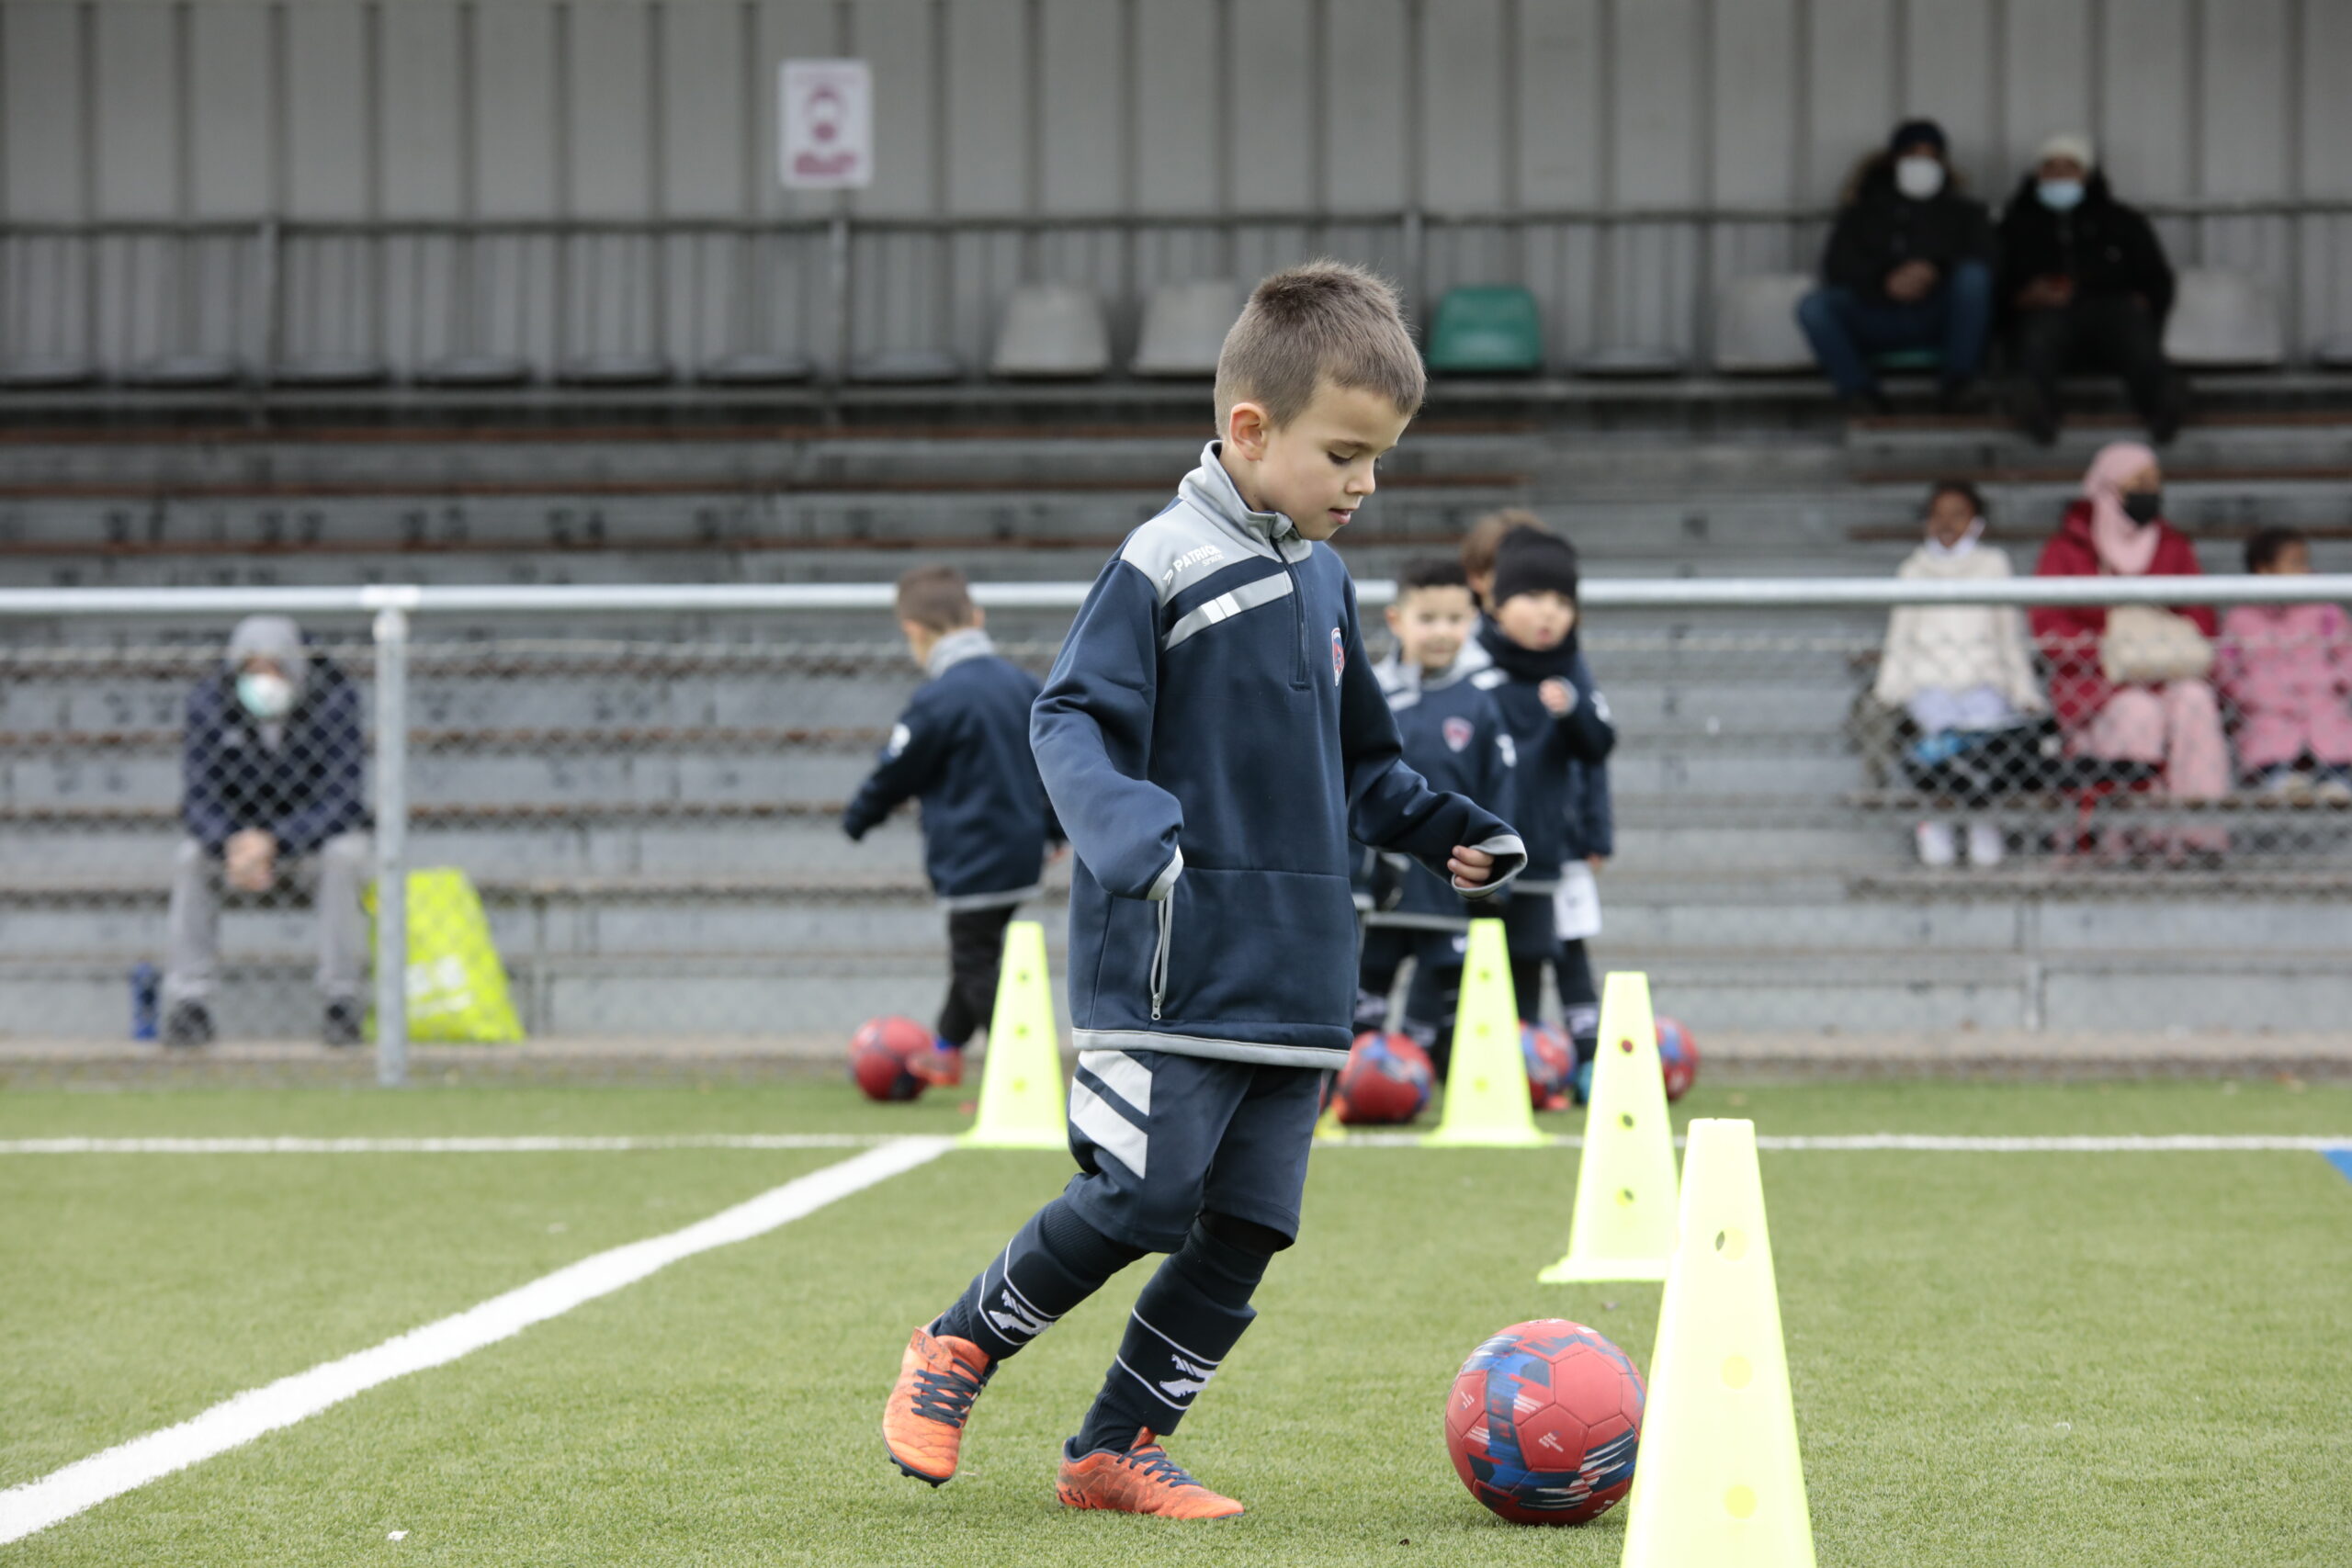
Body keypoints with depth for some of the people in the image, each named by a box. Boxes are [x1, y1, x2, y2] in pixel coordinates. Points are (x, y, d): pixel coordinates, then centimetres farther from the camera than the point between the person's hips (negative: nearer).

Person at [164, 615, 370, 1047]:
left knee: (346, 853, -34)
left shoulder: (334, 698, -19)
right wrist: (234, 845, -41)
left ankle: (342, 1001, -25)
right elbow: (197, 799, -17)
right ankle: (188, 1002, -24)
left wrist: (273, 843, -39)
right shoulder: (209, 702, -13)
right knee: (190, 857, -28)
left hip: (313, 843, -2)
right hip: (241, 838, 2)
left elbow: (344, 799, -25)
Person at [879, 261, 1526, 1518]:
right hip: (1168, 975, -7)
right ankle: (957, 1348, 11)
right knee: (1143, 1197, -12)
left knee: (1245, 1229, 3)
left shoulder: (1323, 584, 15)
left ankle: (1116, 1450, 15)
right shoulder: (1164, 566, -9)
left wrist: (1444, 831, 15)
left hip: (1293, 977, 7)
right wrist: (1136, 839, -29)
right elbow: (1070, 723, -14)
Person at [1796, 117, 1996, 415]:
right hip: (1876, 321, 0)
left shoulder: (1962, 209, 15)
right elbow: (1836, 267, 0)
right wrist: (1885, 281, -20)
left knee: (1972, 275, -31)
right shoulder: (1864, 209, 16)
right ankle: (1859, 388, -20)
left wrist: (1936, 270, -24)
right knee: (1812, 306, -26)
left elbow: (1984, 262, -3)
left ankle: (1959, 376, -18)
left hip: (1936, 322, 0)